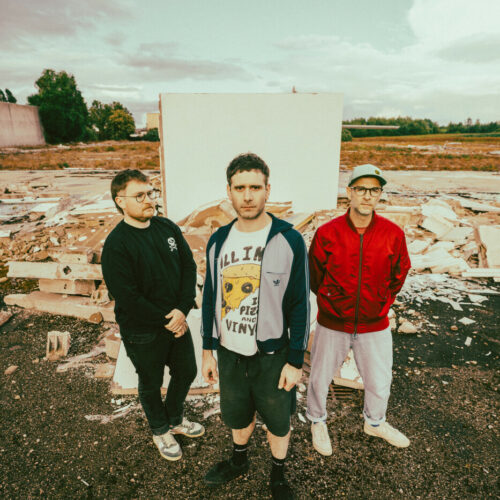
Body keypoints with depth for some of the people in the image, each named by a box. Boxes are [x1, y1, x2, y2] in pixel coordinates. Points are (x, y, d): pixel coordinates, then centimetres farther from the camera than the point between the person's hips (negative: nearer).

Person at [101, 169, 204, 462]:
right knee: (151, 385, 18)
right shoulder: (116, 245, -20)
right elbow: (127, 298, -21)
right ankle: (161, 431, 46)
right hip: (143, 332, -5)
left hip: (178, 321, 6)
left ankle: (175, 419, 50)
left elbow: (189, 267, -2)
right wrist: (165, 321, -15)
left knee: (187, 372, 22)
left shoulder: (167, 227, -3)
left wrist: (182, 309, -14)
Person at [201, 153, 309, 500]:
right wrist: (208, 351, 6)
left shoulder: (290, 240, -15)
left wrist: (295, 361, -10)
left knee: (277, 419, 18)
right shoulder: (219, 241, -3)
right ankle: (239, 461, 55)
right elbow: (211, 298, 5)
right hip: (229, 353, 4)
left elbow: (300, 305, -11)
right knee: (237, 414, 24)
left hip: (273, 355, -3)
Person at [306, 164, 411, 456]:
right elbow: (314, 276, 0)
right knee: (320, 378, 15)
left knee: (380, 382, 19)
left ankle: (375, 423, 52)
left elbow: (399, 273, 8)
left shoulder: (393, 234, -9)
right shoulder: (327, 233, -14)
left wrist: (382, 305, 9)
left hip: (375, 325, 2)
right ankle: (318, 421, 47)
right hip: (332, 324, -1)